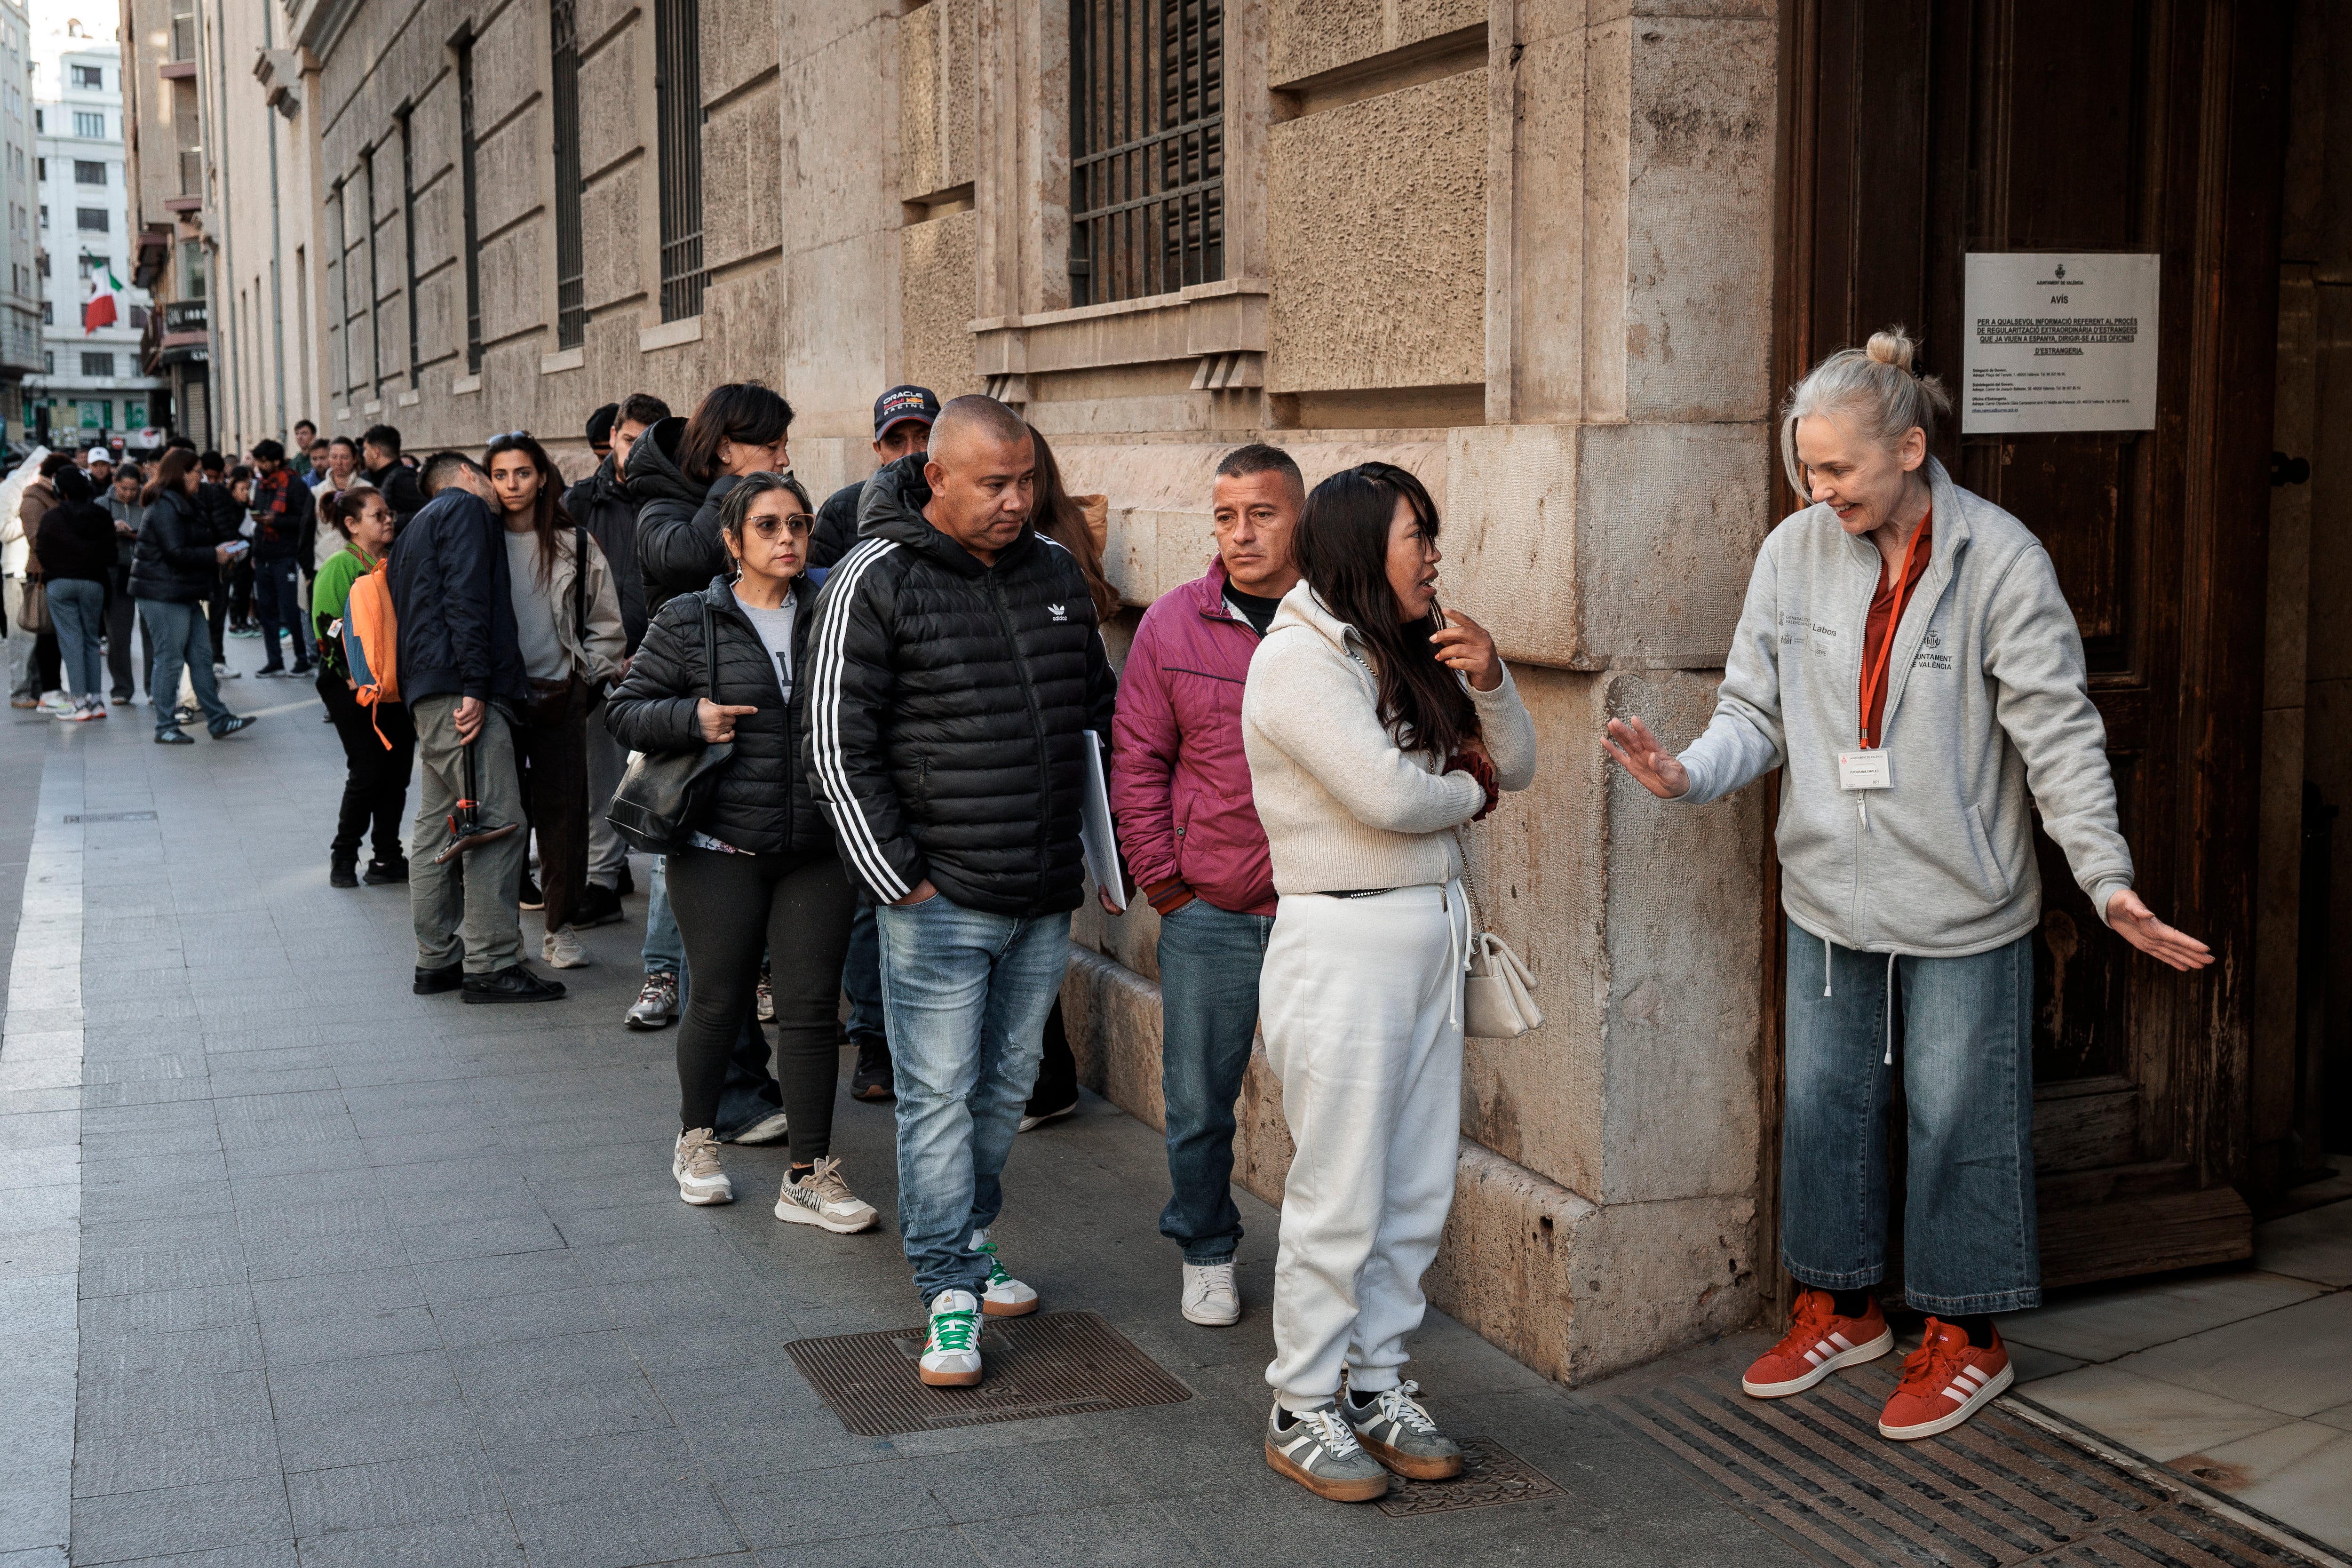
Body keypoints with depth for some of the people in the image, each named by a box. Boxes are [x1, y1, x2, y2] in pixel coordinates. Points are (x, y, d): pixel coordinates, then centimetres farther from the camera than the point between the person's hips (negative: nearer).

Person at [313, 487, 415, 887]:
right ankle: (343, 856, 8)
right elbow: (329, 628, -14)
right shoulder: (340, 567, -9)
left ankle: (388, 858, 15)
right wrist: (352, 676, -20)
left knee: (398, 768, 5)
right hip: (353, 687, -6)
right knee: (368, 771, -8)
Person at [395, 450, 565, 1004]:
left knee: (437, 826, 12)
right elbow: (466, 598, -14)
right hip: (459, 688, -10)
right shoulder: (466, 509, -1)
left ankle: (436, 960, 16)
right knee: (496, 823, -10)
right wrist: (475, 685, -20)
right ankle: (491, 964, -11)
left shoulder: (415, 529, 29)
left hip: (426, 695, 10)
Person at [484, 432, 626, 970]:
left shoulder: (575, 544, 5)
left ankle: (560, 928, 12)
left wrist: (589, 682, 3)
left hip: (559, 698, 1)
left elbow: (606, 624, 11)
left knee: (564, 812, 1)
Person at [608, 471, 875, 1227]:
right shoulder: (690, 621, 0)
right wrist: (691, 719, -14)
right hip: (721, 850, -2)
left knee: (811, 1005, 1)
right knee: (719, 999, 8)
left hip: (817, 851, 2)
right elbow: (625, 711, 3)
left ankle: (811, 1176, 10)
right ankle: (696, 1142, 32)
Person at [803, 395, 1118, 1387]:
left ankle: (970, 1238, 33)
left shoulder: (1055, 573, 9)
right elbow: (837, 746, -10)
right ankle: (950, 1291, 5)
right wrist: (898, 878, -11)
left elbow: (1100, 710, 20)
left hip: (1046, 898, 6)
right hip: (939, 899, -6)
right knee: (939, 1094, -2)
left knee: (1006, 1085, 16)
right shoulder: (874, 582, -9)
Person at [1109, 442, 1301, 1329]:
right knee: (1199, 1099, 9)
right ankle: (1205, 1255, 29)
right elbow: (1137, 764, 3)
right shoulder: (1174, 625, 0)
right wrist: (1164, 883, -1)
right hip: (1208, 913, 1)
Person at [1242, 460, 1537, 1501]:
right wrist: (1470, 791, -1)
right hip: (1343, 942, -8)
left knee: (1417, 1193, 12)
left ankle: (1375, 1384, 25)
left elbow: (1515, 767, 14)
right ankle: (1301, 1410, 12)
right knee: (1338, 1202, -1)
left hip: (1431, 938, 8)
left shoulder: (1407, 651, 15)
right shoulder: (1297, 657, -11)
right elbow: (1385, 794, -21)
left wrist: (1489, 680, -5)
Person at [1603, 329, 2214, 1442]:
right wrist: (1694, 774, -17)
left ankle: (1964, 1336, 24)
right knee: (1822, 1101, 13)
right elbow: (1758, 711, 3)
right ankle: (1840, 1307, 33)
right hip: (1829, 892, 4)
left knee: (1955, 1116, 6)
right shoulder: (1794, 552, -2)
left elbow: (2057, 733, -13)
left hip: (1960, 902, -4)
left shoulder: (1999, 560, -13)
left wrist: (2108, 879, -20)